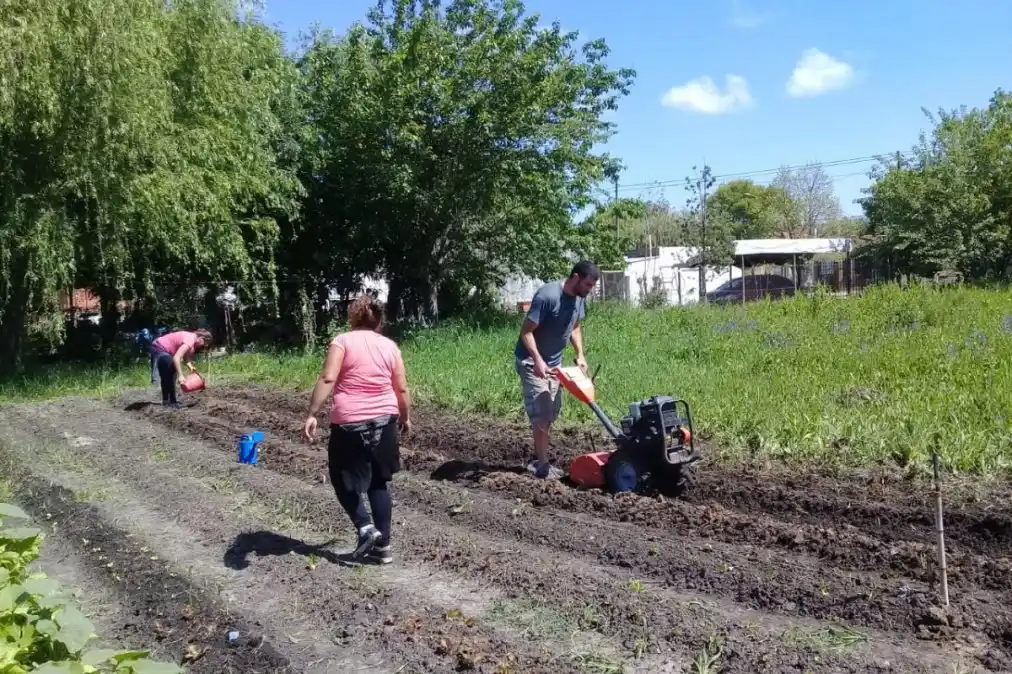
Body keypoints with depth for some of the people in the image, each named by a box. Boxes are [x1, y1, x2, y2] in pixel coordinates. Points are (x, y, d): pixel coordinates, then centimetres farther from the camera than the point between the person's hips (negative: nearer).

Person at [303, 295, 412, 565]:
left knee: (343, 480, 14)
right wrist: (406, 417, 21)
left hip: (350, 423, -4)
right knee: (378, 483, 14)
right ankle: (382, 545, 14)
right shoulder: (389, 346, 6)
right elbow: (402, 388, 7)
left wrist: (311, 415, -16)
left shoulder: (342, 341, -4)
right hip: (384, 422, 4)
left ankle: (365, 527, -2)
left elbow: (327, 379, -15)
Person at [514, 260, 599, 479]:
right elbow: (526, 331, -25)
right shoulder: (547, 296, -27)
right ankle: (541, 464, 0)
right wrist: (537, 360, -34)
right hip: (532, 362, -9)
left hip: (554, 362, 9)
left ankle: (538, 459, 24)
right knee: (541, 413, -11)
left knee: (552, 412, 12)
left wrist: (580, 355, 2)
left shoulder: (579, 299, -2)